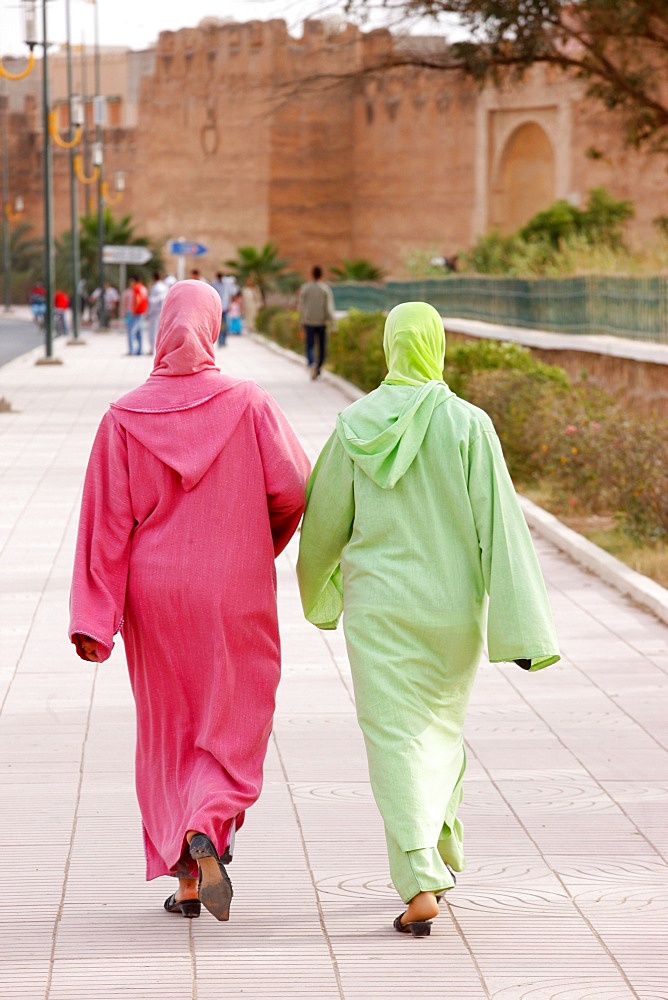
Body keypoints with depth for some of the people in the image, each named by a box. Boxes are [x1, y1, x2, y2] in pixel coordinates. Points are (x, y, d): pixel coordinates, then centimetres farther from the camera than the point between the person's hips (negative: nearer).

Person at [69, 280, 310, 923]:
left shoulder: (124, 418, -6)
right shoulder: (248, 403, -8)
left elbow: (106, 523, -9)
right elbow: (293, 487, -12)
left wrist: (93, 620, -9)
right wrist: (259, 542, 9)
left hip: (156, 598, 2)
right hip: (236, 595, -1)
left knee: (169, 732, 15)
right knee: (233, 728, 10)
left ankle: (185, 880, 17)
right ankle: (206, 832, -17)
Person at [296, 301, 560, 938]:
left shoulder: (357, 425, -5)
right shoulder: (468, 425, -9)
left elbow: (325, 519, 6)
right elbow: (500, 526, -13)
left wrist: (321, 589, 26)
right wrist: (519, 626, -12)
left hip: (379, 604, -1)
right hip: (452, 604, 1)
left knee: (395, 740, -2)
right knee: (440, 726, 22)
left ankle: (420, 885, -15)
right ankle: (441, 861, 36)